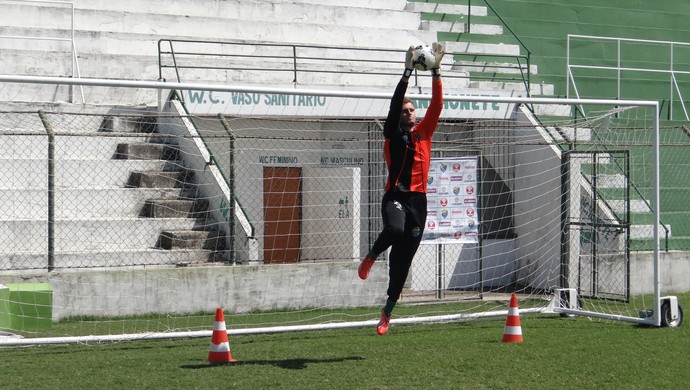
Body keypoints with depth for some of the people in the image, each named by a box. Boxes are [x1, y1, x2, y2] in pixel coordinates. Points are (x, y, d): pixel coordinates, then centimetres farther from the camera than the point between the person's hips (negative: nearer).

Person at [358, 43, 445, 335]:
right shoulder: (392, 134, 3)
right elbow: (394, 104, -9)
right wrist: (408, 72, -16)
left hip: (418, 200, 4)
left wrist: (436, 72, -5)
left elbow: (436, 105, 5)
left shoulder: (424, 132, 13)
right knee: (395, 229, -37)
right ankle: (371, 256, -4)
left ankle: (388, 311, 15)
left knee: (403, 258, 5)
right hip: (395, 196, -4)